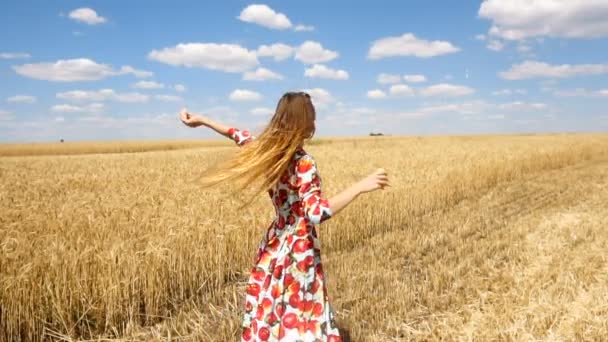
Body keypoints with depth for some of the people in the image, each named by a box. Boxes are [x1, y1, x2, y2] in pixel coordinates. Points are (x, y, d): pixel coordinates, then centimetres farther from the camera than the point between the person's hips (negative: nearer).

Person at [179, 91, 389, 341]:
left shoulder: (267, 150, -2)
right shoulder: (303, 163, -22)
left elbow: (241, 136, 15)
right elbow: (316, 213, -33)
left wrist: (202, 120, 31)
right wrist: (360, 186, -35)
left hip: (274, 246, 7)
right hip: (299, 251, -7)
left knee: (271, 315, 20)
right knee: (300, 319, 5)